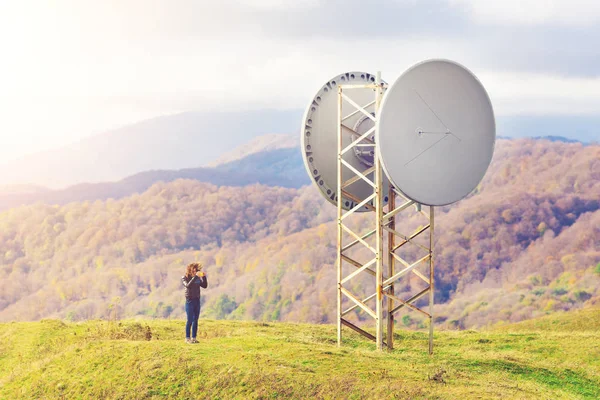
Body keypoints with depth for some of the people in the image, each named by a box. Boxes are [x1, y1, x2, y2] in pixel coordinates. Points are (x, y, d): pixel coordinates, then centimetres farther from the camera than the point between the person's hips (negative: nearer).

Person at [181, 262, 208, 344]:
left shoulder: (198, 278, 9)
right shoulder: (185, 278, -5)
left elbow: (205, 286, 5)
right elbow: (188, 285, -24)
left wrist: (204, 277, -8)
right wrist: (195, 276, -29)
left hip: (197, 300, 5)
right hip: (189, 300, -5)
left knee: (195, 320, 5)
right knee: (190, 320, -6)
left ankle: (193, 338, 10)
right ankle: (187, 338, -1)